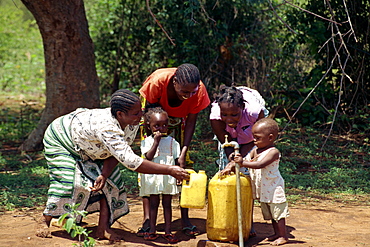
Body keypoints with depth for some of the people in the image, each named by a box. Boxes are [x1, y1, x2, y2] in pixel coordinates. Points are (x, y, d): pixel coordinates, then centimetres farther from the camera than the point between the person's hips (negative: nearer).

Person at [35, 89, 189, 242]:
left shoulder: (133, 124, -23)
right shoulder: (106, 127, -48)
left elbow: (116, 153, -13)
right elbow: (130, 161, -52)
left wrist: (104, 175, -30)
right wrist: (170, 170, -53)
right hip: (59, 139, -7)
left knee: (110, 182, -5)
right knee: (67, 182, -18)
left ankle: (103, 228, 1)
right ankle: (44, 222, 3)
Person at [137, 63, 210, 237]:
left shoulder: (199, 90, -31)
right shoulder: (157, 81, -38)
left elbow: (191, 121, -20)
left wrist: (183, 153, -25)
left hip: (178, 120, 2)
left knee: (184, 164, -8)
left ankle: (185, 219, -2)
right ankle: (147, 219, -12)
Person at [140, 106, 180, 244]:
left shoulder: (172, 142, 4)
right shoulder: (146, 142, 1)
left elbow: (177, 160, 5)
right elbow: (148, 157, -14)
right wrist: (156, 142, -17)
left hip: (168, 178, 1)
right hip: (152, 178, -1)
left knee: (167, 204, 5)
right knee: (153, 203, 6)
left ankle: (167, 231, 9)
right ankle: (152, 230, 14)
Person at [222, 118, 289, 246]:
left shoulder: (273, 152, -20)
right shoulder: (255, 150, 5)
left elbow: (260, 164, -32)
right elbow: (245, 160, 3)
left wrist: (243, 162, -40)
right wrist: (230, 167, -12)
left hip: (274, 189, -8)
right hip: (263, 191, 8)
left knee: (278, 213, 0)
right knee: (270, 214, 17)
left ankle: (283, 236, 9)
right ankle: (277, 233, 29)